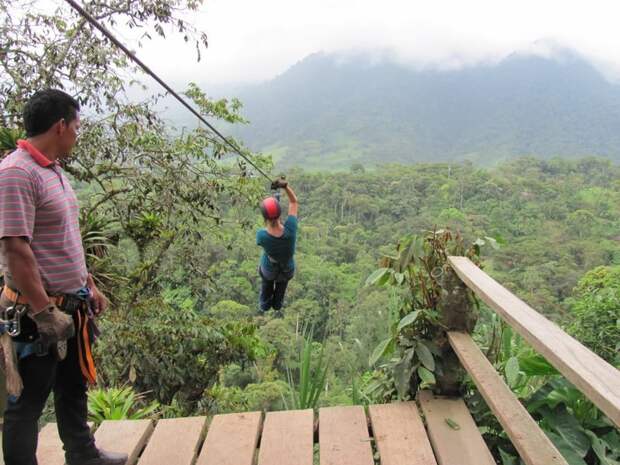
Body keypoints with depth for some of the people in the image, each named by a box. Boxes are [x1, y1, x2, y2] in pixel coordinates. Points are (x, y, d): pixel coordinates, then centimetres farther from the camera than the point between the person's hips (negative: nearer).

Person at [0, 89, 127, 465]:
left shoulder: (54, 170, 10)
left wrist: (89, 285, 18)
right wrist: (44, 312, -21)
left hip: (72, 306, 10)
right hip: (38, 314, -9)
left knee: (73, 388, 23)